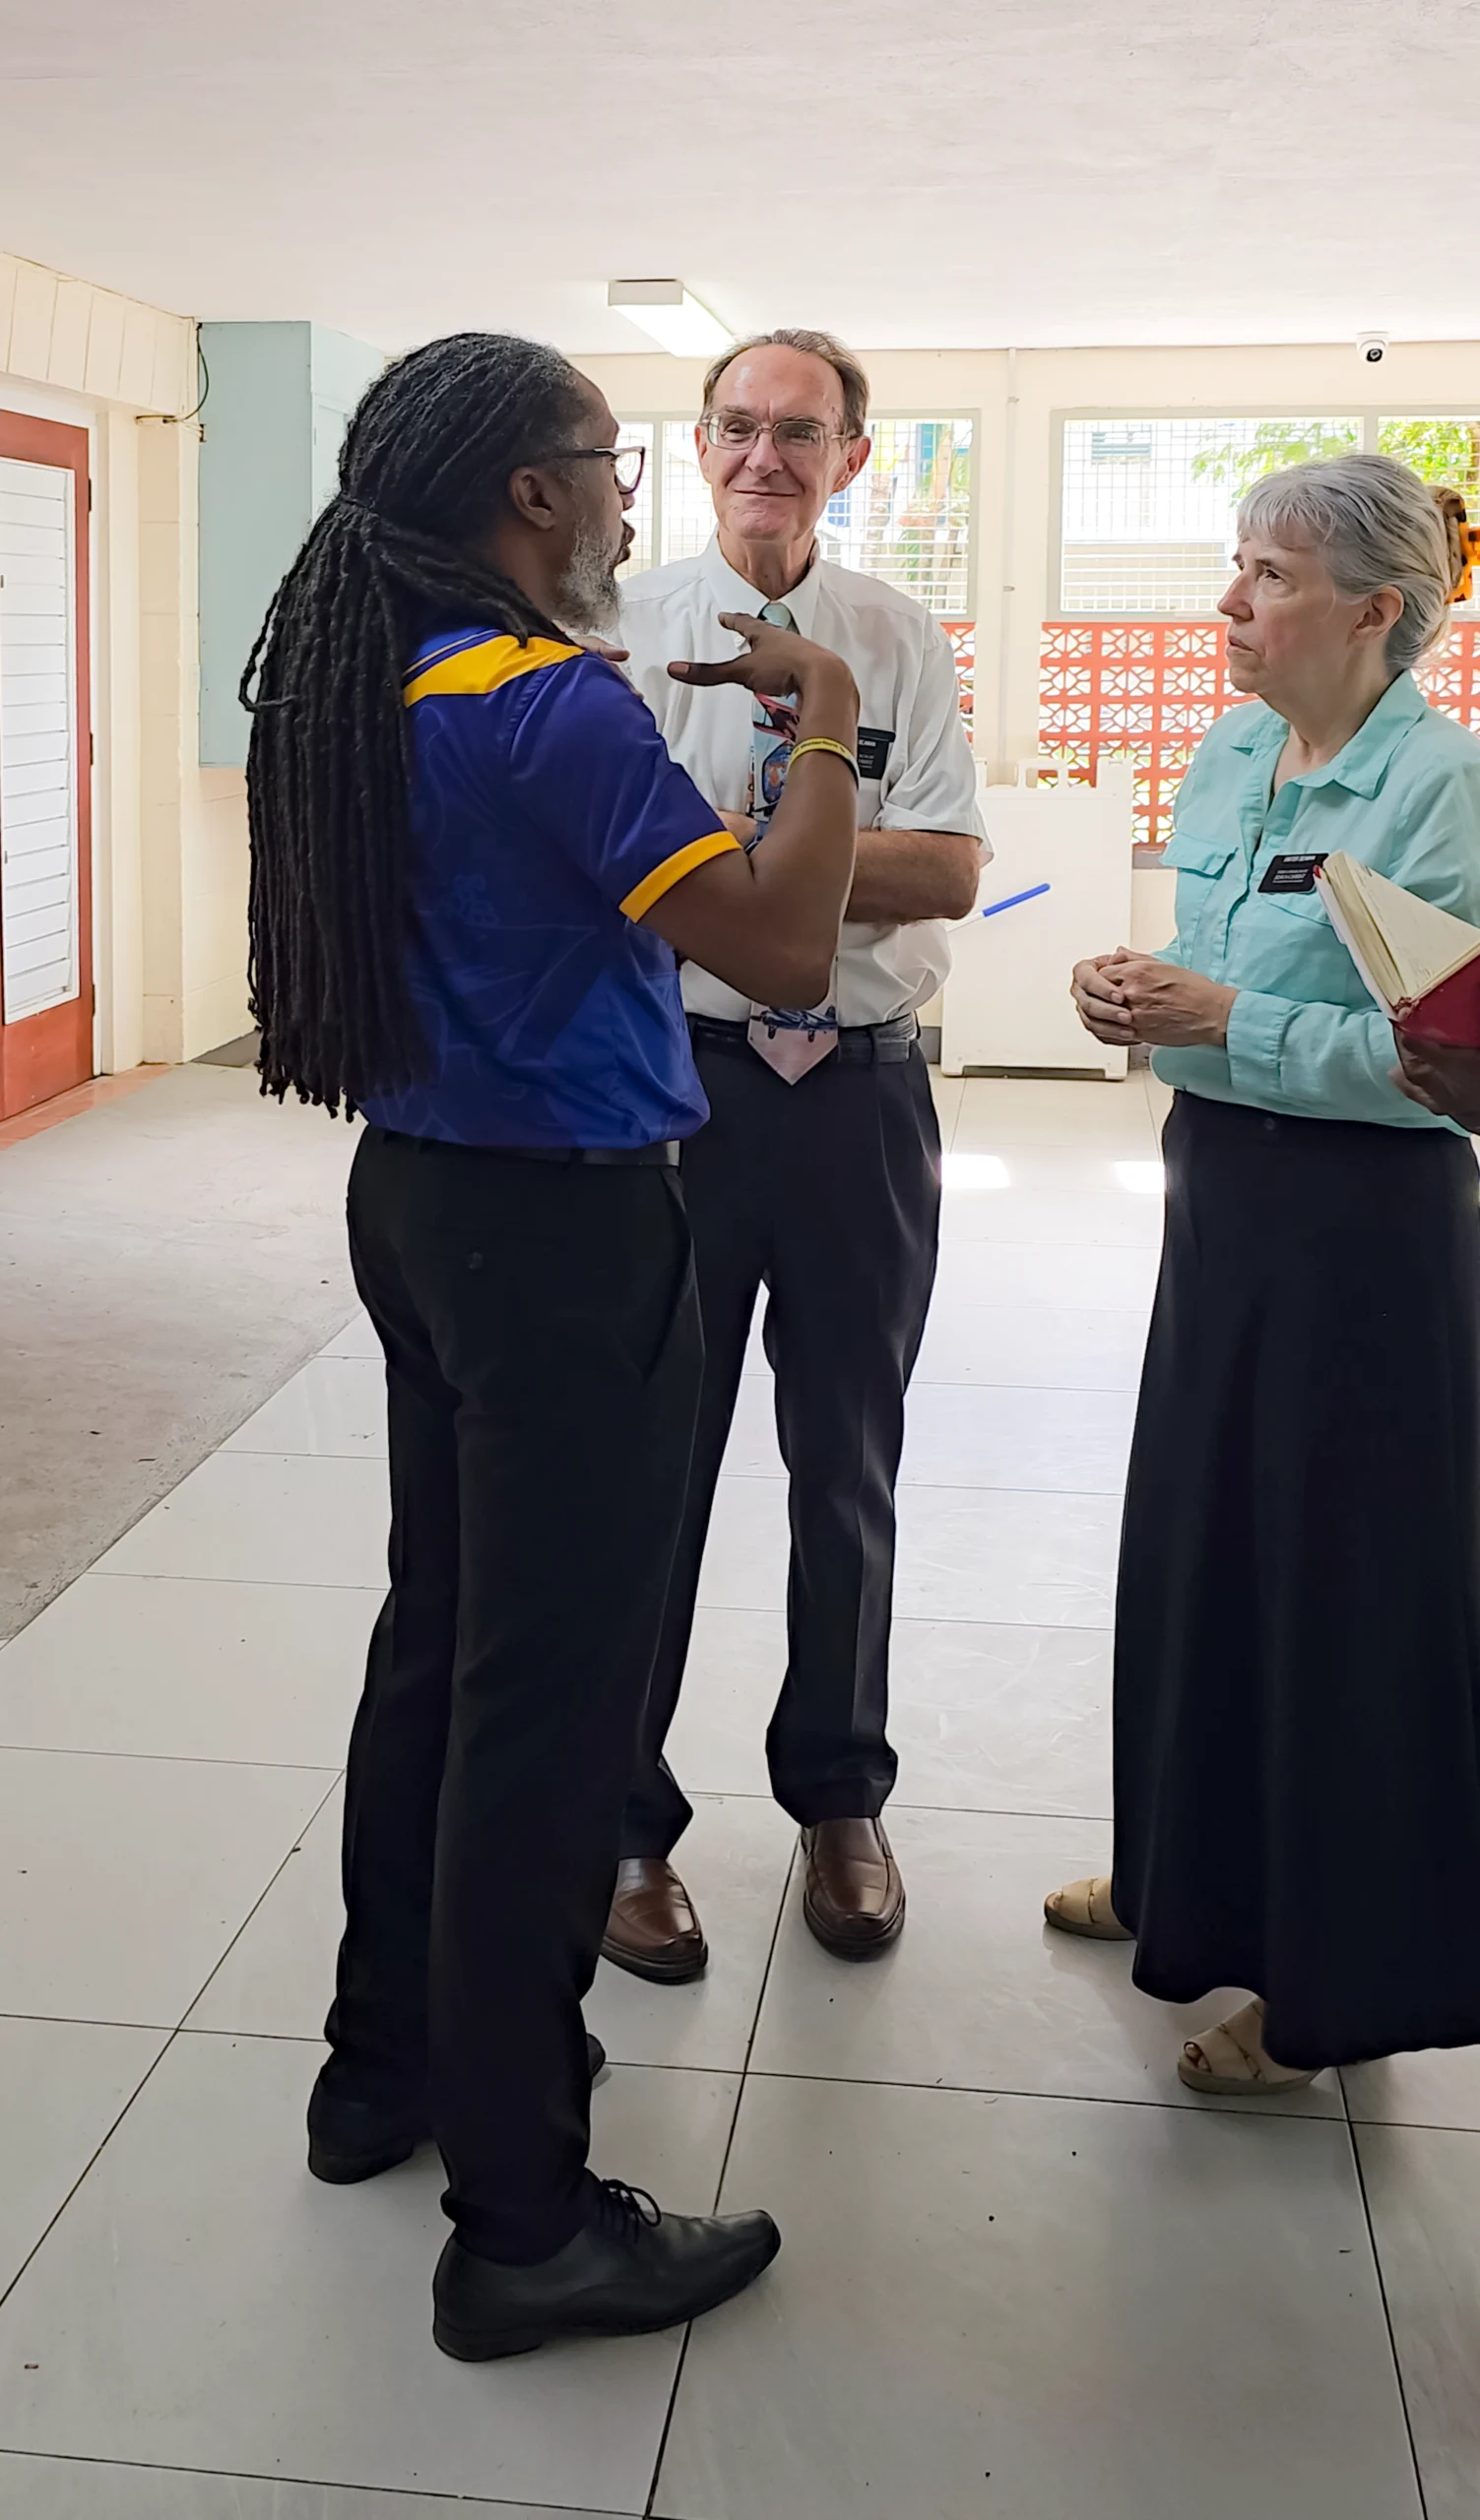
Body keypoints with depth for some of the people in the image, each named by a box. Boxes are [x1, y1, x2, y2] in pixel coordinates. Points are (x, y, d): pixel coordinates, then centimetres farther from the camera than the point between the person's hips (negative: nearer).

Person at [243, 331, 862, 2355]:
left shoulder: (375, 682, 8)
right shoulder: (548, 705, -20)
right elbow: (785, 946, -22)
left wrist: (690, 712, 16)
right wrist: (821, 727, -8)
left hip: (421, 1190, 10)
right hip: (565, 1227, -9)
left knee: (436, 1644, 19)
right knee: (550, 1704, -2)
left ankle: (389, 2060, 35)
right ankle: (522, 2223, 10)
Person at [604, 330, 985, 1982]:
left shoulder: (901, 640, 5)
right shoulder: (630, 629, 0)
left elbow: (950, 871, -7)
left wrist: (742, 847, -18)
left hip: (863, 1089, 2)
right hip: (678, 1082, -2)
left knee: (850, 1464, 14)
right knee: (654, 1458, 5)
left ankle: (838, 1801, 33)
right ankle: (623, 1821, 22)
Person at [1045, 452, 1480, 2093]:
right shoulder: (1226, 755, 7)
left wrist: (1221, 1020, -24)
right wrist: (1137, 994, -5)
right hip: (1220, 1191, 8)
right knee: (1197, 1541, 18)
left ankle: (1335, 1985, 20)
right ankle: (1192, 1879, 39)